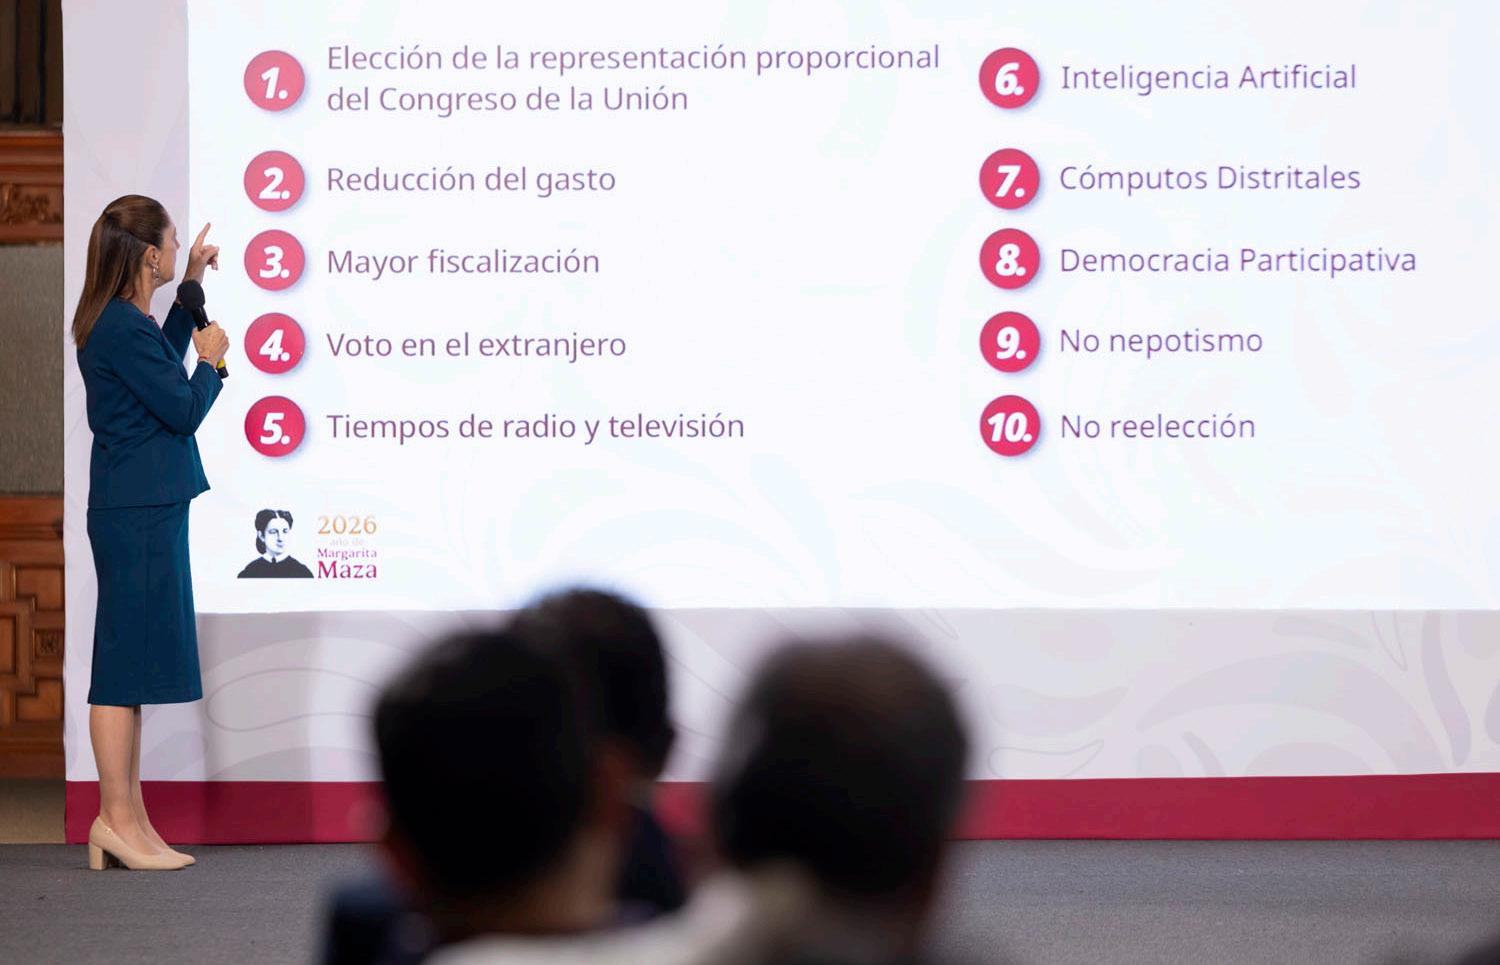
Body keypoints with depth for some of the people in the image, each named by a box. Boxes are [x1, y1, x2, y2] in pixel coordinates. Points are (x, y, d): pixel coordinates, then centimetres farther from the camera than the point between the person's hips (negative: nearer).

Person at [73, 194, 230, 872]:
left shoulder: (123, 322, 12)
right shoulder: (123, 328, -18)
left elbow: (162, 367, 32)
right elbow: (185, 412, -16)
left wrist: (191, 288, 30)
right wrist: (212, 360, 2)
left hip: (141, 507, 11)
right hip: (140, 511, -11)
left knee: (131, 664, 11)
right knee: (126, 663, -6)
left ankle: (127, 821, 15)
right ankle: (116, 817, -3)